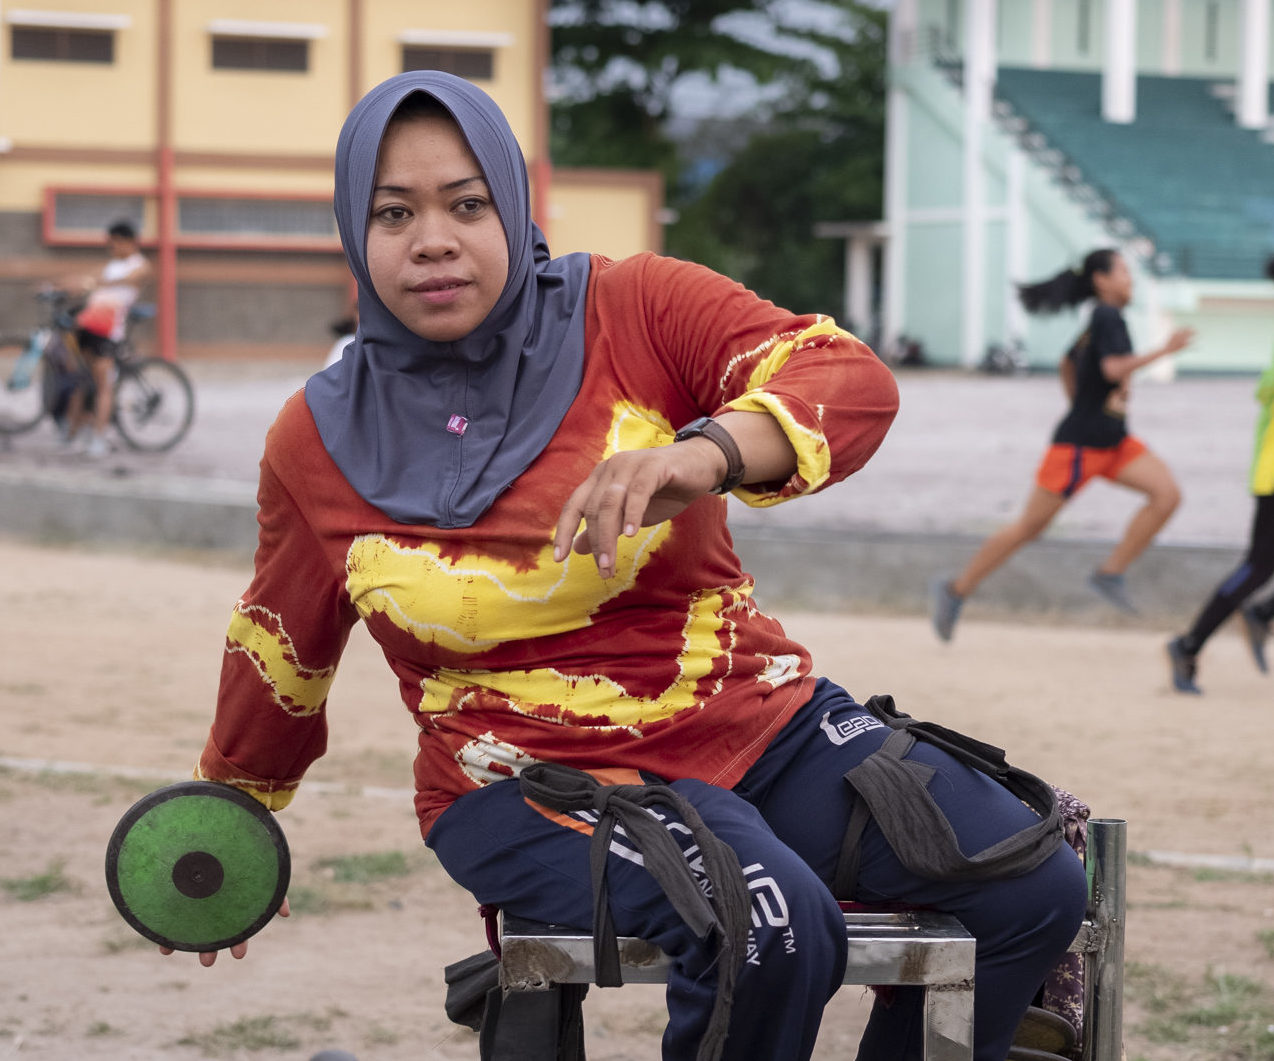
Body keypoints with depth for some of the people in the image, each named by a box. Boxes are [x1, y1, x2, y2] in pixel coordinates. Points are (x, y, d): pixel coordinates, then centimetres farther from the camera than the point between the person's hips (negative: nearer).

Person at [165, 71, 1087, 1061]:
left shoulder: (633, 307, -5)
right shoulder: (319, 442, -1)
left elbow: (853, 382, -19)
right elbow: (282, 652, 17)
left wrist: (703, 455, -39)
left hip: (761, 720, 3)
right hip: (532, 779, -3)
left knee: (1037, 889, -12)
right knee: (771, 929, -33)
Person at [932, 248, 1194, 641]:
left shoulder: (1099, 321, 13)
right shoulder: (1108, 316, -15)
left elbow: (1067, 364, 27)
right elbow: (1113, 368, -30)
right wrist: (1165, 350, -27)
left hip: (1114, 443, 9)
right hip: (1078, 445, -9)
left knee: (1167, 494, -11)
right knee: (1029, 527, 0)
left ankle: (1111, 573, -6)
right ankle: (956, 590, 14)